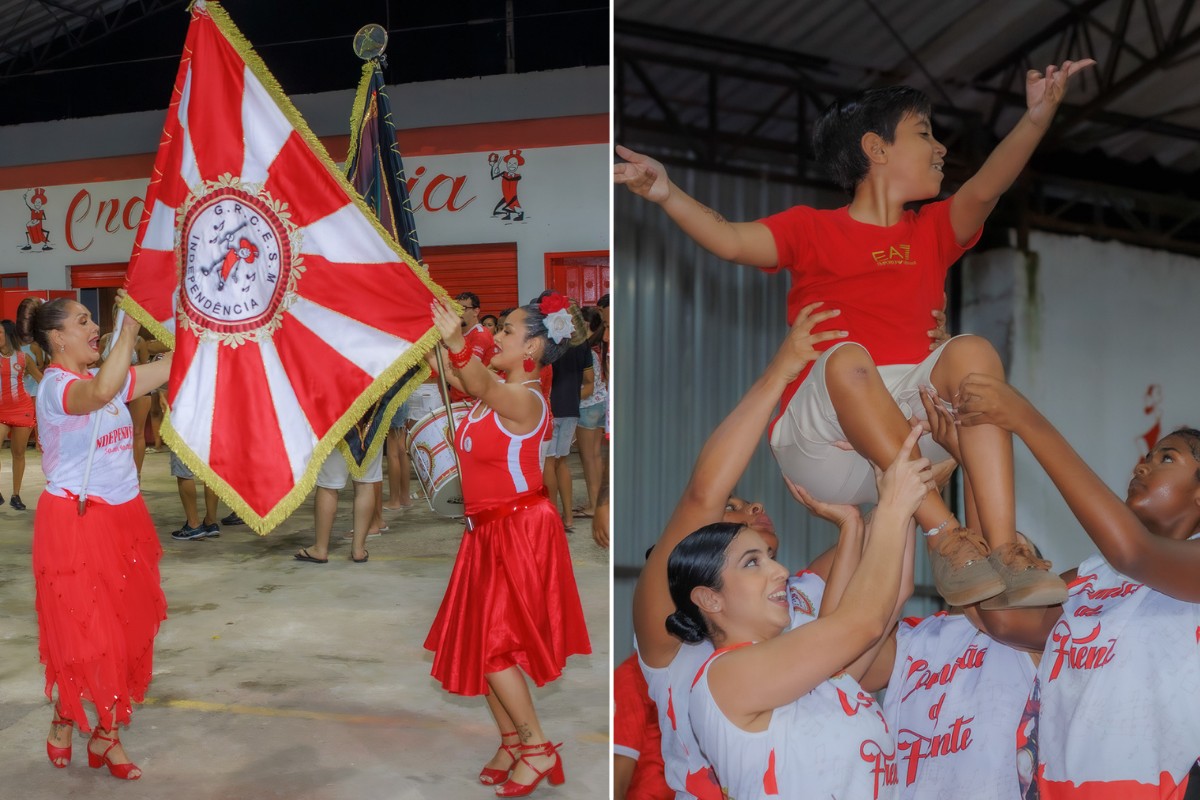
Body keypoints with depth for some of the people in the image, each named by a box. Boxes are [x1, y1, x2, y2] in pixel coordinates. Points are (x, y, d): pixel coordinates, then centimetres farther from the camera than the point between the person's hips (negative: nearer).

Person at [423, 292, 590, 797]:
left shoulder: (526, 400, -20)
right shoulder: (496, 392, 6)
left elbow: (481, 385, -41)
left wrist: (455, 342, -56)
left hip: (520, 529, -9)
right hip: (489, 530, 9)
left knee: (492, 643, -3)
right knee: (481, 641, 14)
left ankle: (539, 749, 13)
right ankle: (511, 742, 30)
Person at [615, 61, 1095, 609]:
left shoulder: (933, 231, 24)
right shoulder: (812, 229, 14)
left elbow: (985, 189, 3)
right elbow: (730, 241, -3)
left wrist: (1037, 117, -14)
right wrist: (667, 193, -19)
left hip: (917, 428, 3)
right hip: (822, 439, -3)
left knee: (972, 351, -24)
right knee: (847, 358, -33)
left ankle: (1004, 550, -33)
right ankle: (945, 537, -35)